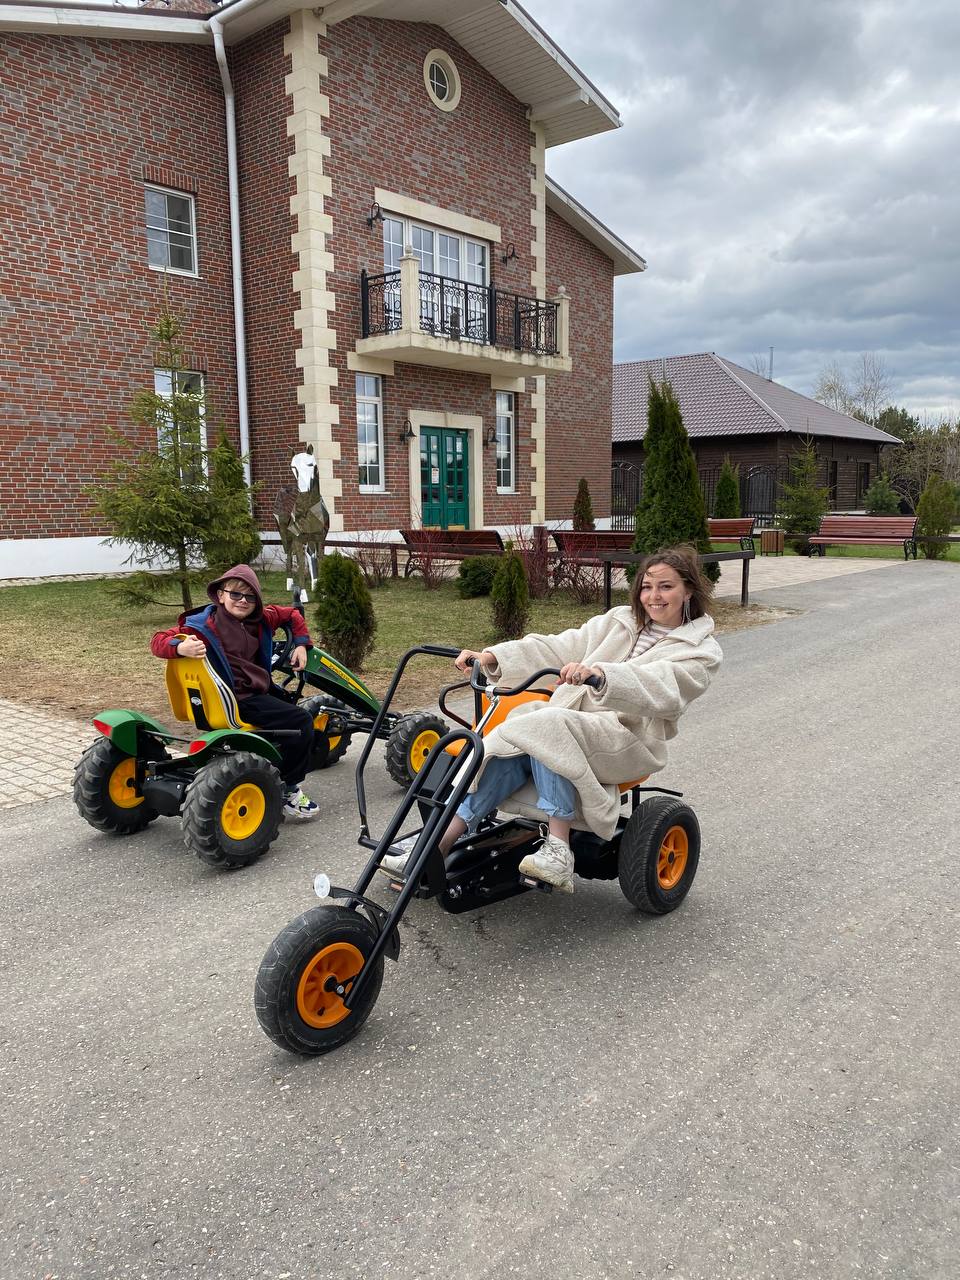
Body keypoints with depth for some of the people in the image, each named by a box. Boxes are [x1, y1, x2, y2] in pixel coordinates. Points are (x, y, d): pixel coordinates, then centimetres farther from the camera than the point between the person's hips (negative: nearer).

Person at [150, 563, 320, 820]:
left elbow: (291, 614, 22)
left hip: (260, 689, 8)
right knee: (302, 721, -16)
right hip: (237, 701, -8)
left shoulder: (260, 619, 5)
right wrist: (181, 647, -40)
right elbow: (158, 641, -19)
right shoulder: (205, 625, -14)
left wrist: (301, 643, 9)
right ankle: (286, 792, -5)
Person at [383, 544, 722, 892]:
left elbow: (659, 689, -19)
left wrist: (600, 673, -39)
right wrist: (492, 657, -6)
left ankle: (558, 850, -33)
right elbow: (556, 648, 9)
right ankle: (434, 851, -23)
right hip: (570, 719, 5)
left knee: (546, 729, -33)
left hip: (627, 738, -5)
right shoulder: (619, 621, 19)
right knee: (508, 753, -23)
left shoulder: (701, 650, 3)